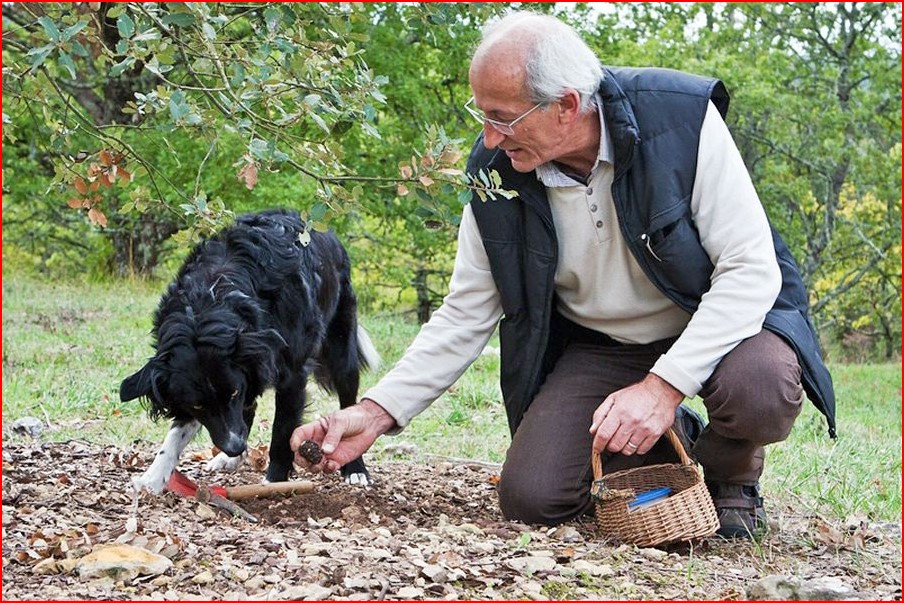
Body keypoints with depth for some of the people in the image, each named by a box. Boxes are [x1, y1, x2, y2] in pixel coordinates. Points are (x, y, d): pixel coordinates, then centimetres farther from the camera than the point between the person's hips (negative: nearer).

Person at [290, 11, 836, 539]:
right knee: (530, 497, -15)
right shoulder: (498, 172, -12)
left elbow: (751, 269, -25)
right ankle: (669, 444, 15)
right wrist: (377, 411, -13)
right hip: (597, 346, 4)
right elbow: (465, 316, -2)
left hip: (719, 316, -3)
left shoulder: (682, 118, -25)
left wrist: (663, 386, -35)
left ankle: (730, 476, 1)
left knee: (761, 385, -37)